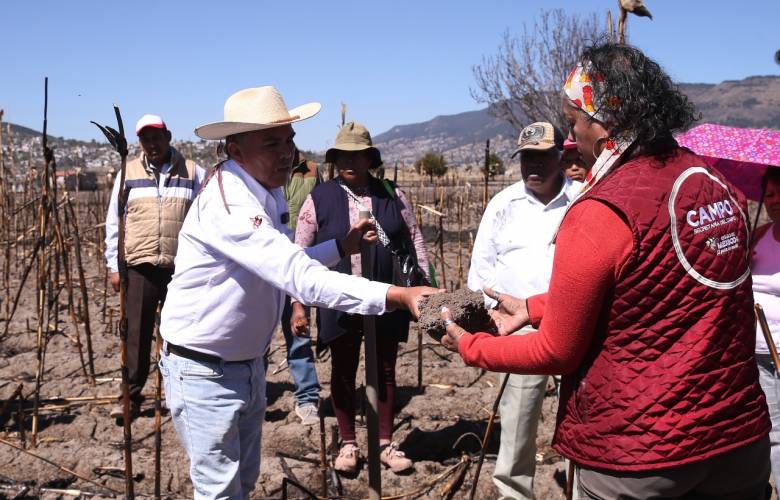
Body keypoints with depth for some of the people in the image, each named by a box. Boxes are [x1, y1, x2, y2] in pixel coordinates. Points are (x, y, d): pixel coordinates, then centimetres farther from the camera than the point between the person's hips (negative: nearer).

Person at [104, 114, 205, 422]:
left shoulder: (193, 173, 4)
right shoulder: (128, 174, 9)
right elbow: (114, 222, 11)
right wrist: (114, 265, 6)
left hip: (182, 268, -1)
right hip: (139, 267, 1)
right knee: (136, 333, 4)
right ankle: (131, 396, 16)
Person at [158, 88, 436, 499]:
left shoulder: (268, 191, 2)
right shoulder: (228, 201, -28)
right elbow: (299, 277, -38)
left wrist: (341, 247, 1)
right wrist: (396, 295, -43)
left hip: (248, 363, 9)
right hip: (204, 370, -9)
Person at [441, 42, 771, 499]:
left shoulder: (600, 214, -20)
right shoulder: (720, 185, 1)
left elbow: (556, 352, -11)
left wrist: (469, 346, 4)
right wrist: (533, 308, 16)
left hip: (638, 452, -6)